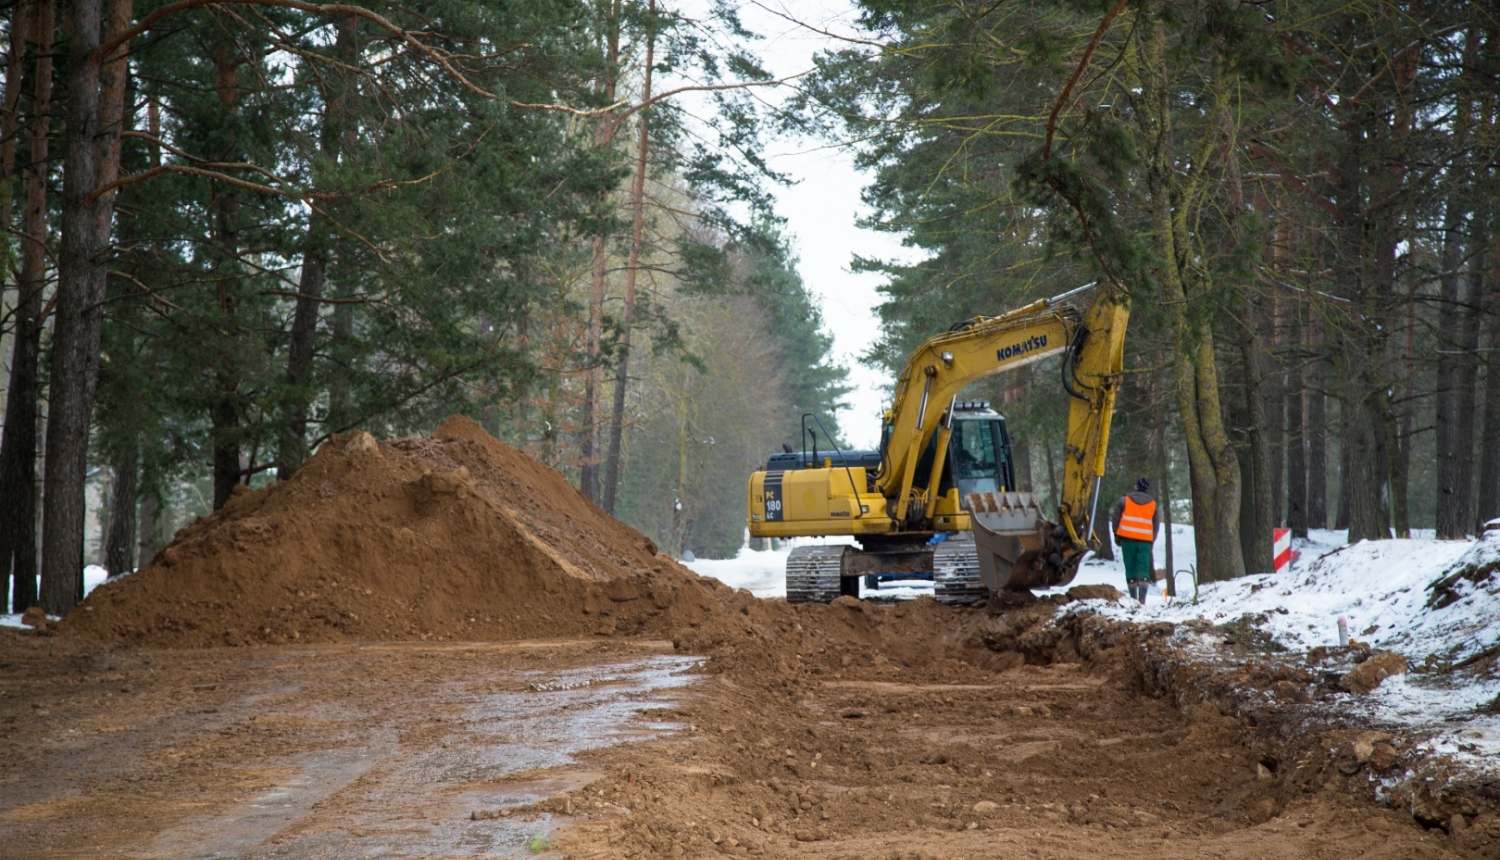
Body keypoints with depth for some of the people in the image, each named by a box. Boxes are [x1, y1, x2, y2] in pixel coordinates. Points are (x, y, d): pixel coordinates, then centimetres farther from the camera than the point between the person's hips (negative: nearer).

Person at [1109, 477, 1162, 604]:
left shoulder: (1125, 500, 2)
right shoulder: (1153, 504, 8)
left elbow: (1115, 518, 3)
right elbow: (1156, 525, 10)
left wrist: (1117, 535, 13)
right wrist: (1151, 541, 17)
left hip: (1127, 538, -1)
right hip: (1145, 540, 1)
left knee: (1130, 568, 8)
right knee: (1144, 568, -2)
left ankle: (1133, 598, 8)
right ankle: (1142, 598, -17)